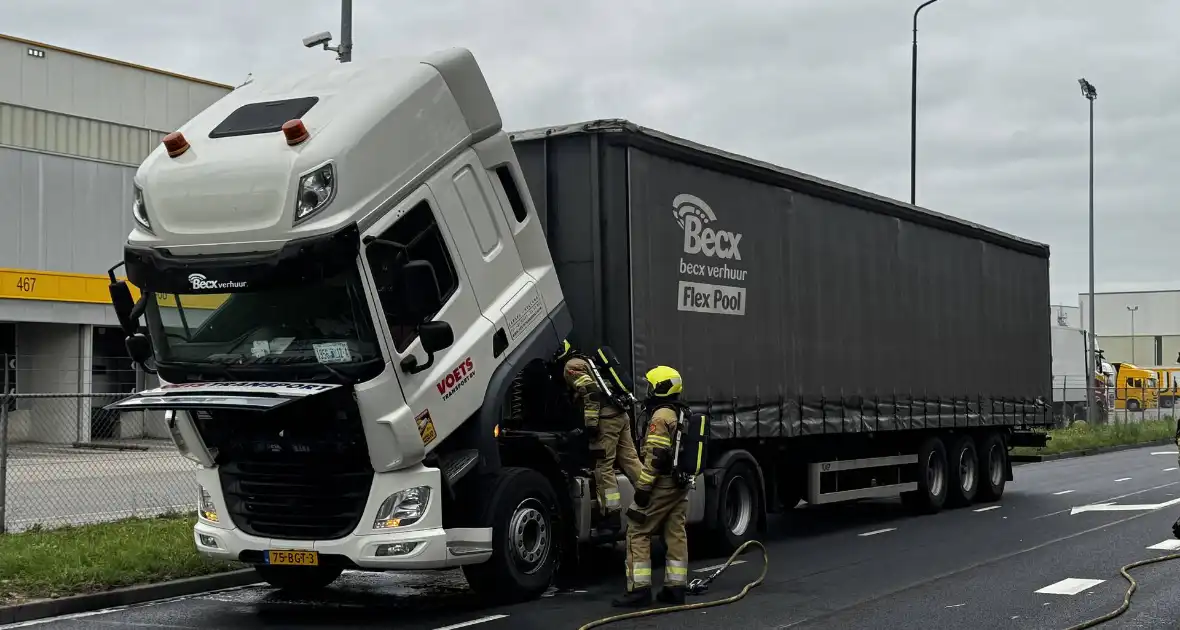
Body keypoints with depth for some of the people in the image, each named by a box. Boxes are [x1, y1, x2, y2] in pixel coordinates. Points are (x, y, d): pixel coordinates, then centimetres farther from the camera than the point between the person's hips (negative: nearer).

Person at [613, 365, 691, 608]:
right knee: (676, 535, 9)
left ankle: (639, 589, -8)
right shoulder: (684, 414, 15)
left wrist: (642, 487, -20)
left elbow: (656, 456, -22)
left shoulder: (661, 416, -15)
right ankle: (675, 588, 10)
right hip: (681, 484, 9)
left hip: (662, 483, -9)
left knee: (637, 533, -4)